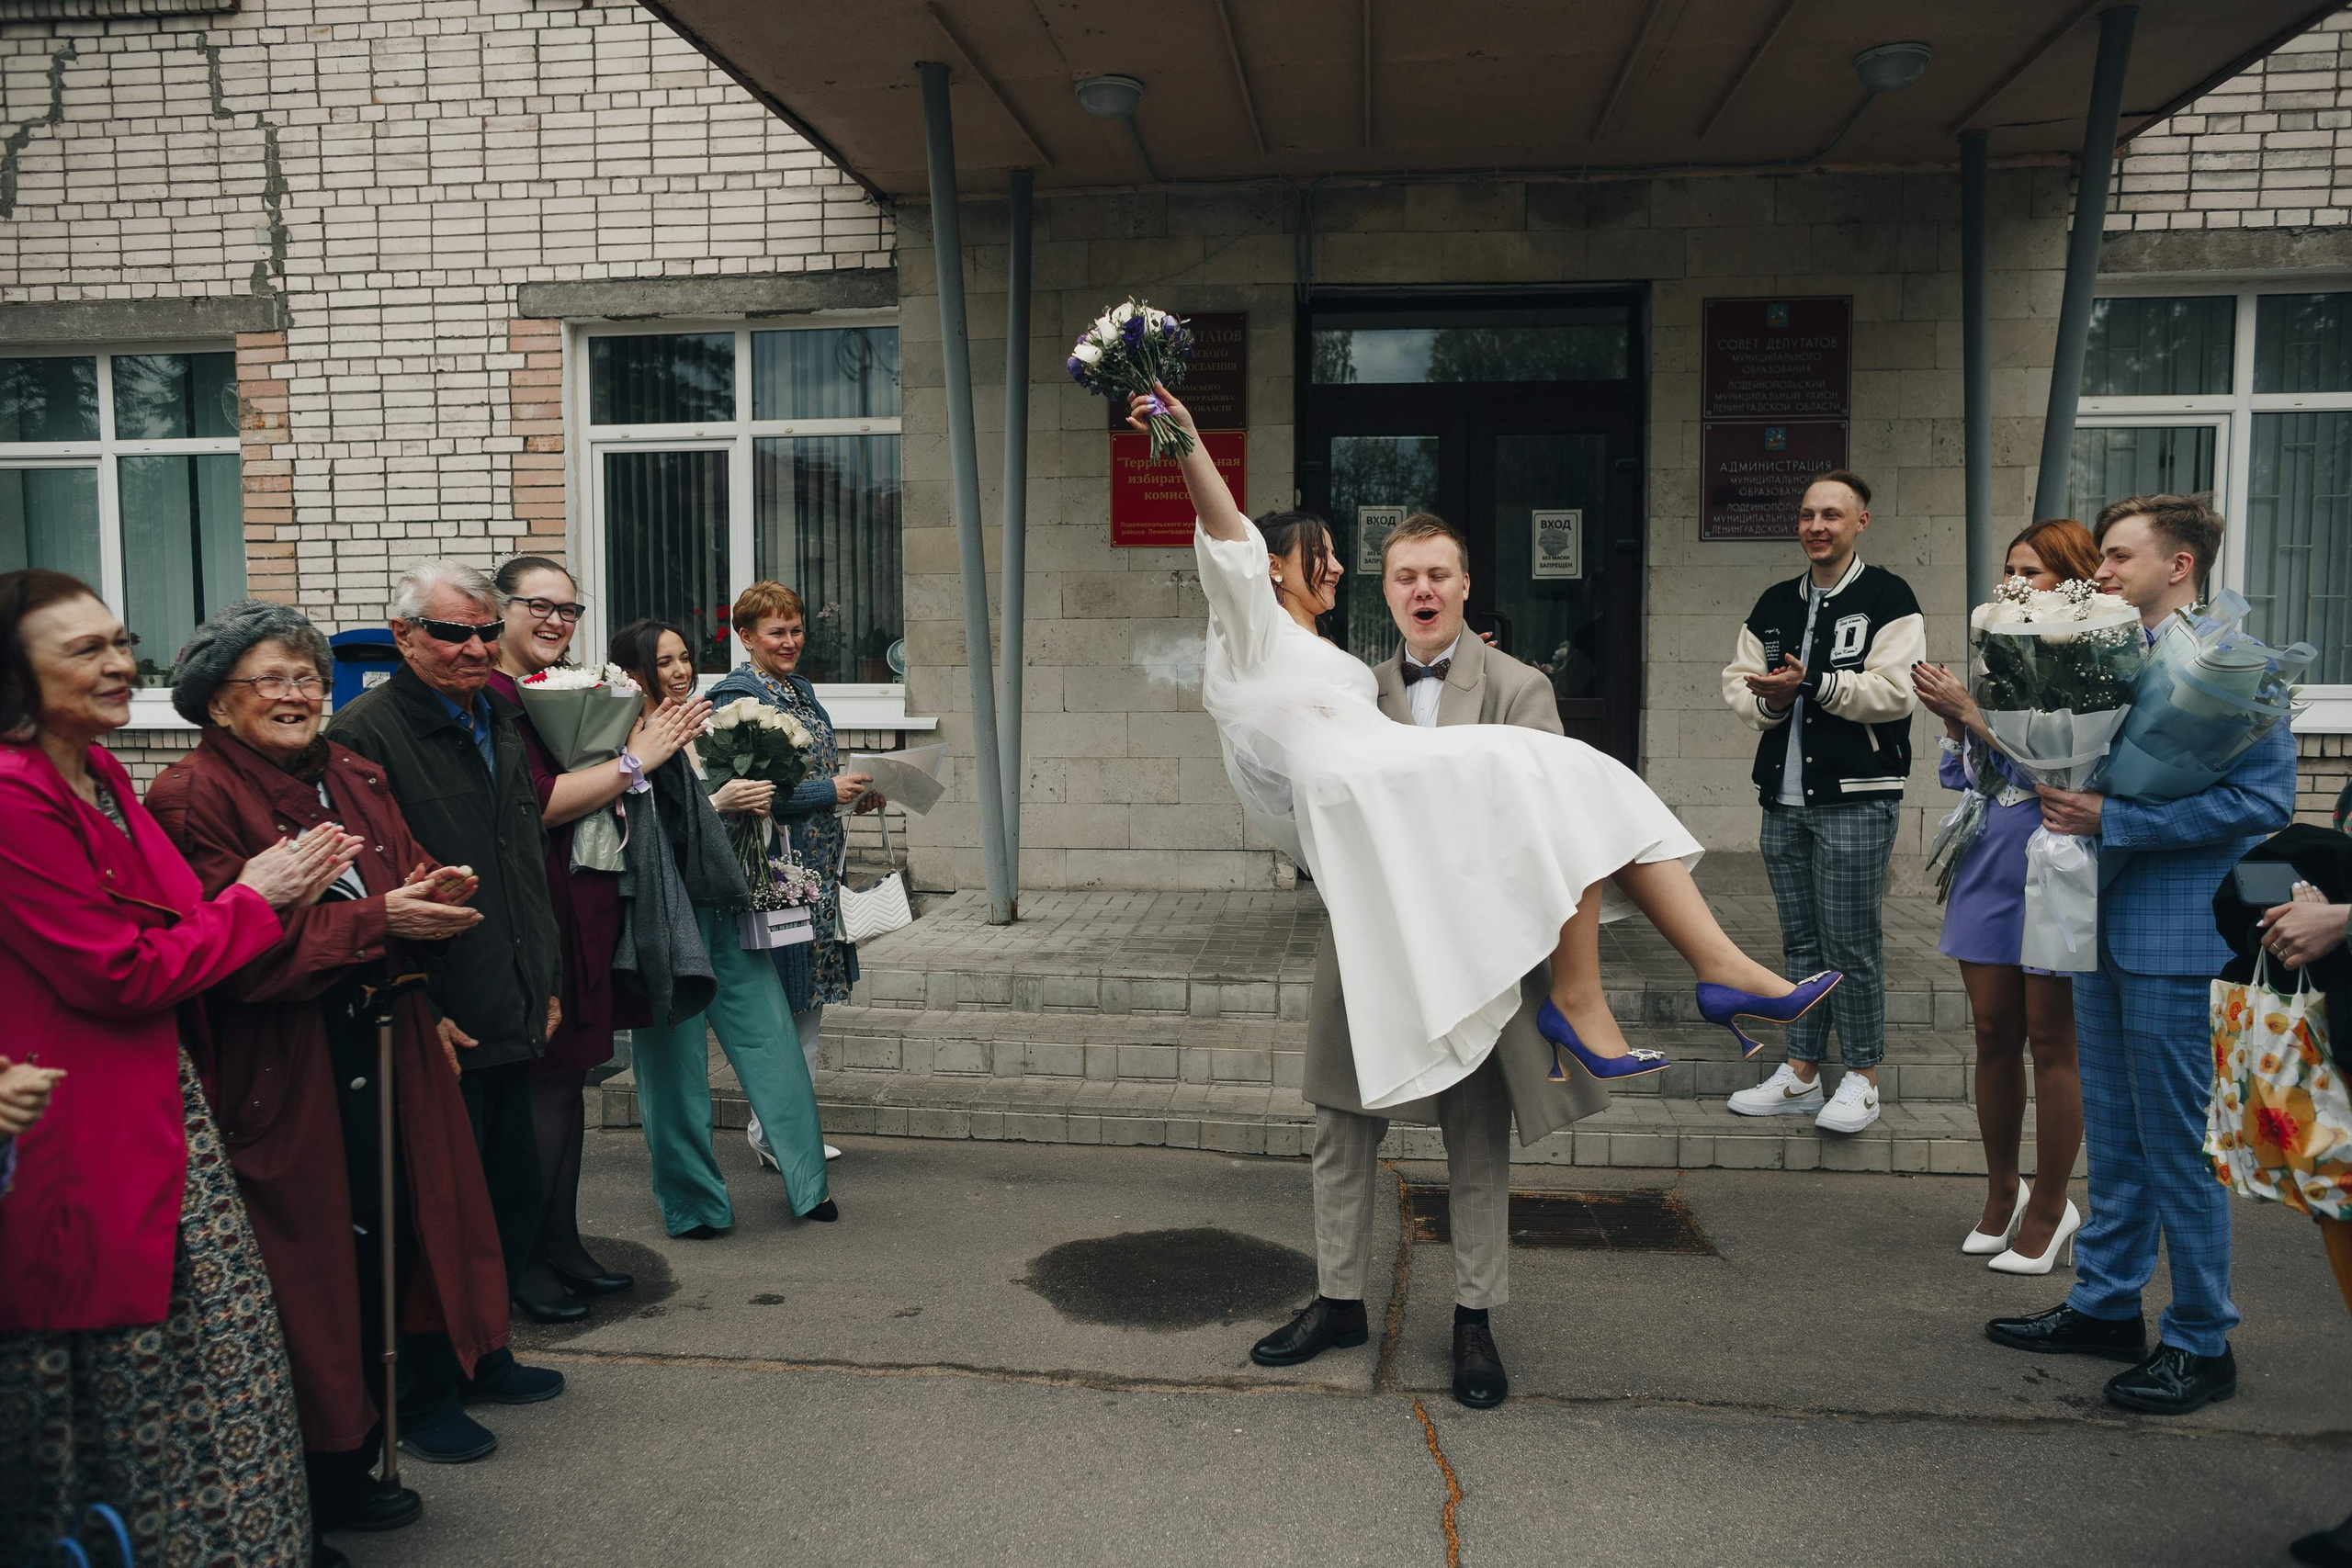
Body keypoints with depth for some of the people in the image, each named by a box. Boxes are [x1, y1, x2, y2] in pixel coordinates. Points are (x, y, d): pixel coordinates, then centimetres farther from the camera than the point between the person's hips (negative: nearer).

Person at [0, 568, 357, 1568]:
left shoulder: (98, 773, 11)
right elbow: (114, 972, -19)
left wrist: (283, 886, 0)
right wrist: (252, 901, -8)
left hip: (164, 1109, 9)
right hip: (88, 1140, -9)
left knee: (226, 1358, 15)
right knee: (128, 1382, 5)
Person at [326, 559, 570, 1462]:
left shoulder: (499, 722, 14)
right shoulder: (366, 732, -12)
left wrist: (547, 980, 18)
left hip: (512, 1019, 8)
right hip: (438, 1031, -8)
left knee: (513, 1201, 17)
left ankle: (482, 1355, 34)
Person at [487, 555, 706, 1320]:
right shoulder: (489, 697, -12)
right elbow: (534, 804, -22)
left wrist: (645, 745, 2)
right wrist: (635, 760, -18)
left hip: (585, 913, 9)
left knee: (567, 1084, 15)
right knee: (540, 1090, -2)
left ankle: (562, 1245, 25)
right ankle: (521, 1263, 12)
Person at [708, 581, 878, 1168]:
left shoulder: (800, 689, 16)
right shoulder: (736, 696, -12)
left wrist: (855, 794, 7)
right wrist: (829, 792, -19)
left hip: (819, 867, 9)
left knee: (811, 997, 12)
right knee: (781, 1004, -4)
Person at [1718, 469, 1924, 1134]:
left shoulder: (1887, 597, -4)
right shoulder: (1774, 604, 15)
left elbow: (1894, 691, -15)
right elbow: (1738, 680, 12)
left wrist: (1810, 685, -19)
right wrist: (1768, 698, -9)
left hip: (1856, 798, -6)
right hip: (1784, 798, 6)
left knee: (1852, 943, -2)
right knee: (1799, 940, 13)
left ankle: (1861, 1078, 11)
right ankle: (1801, 1073, 22)